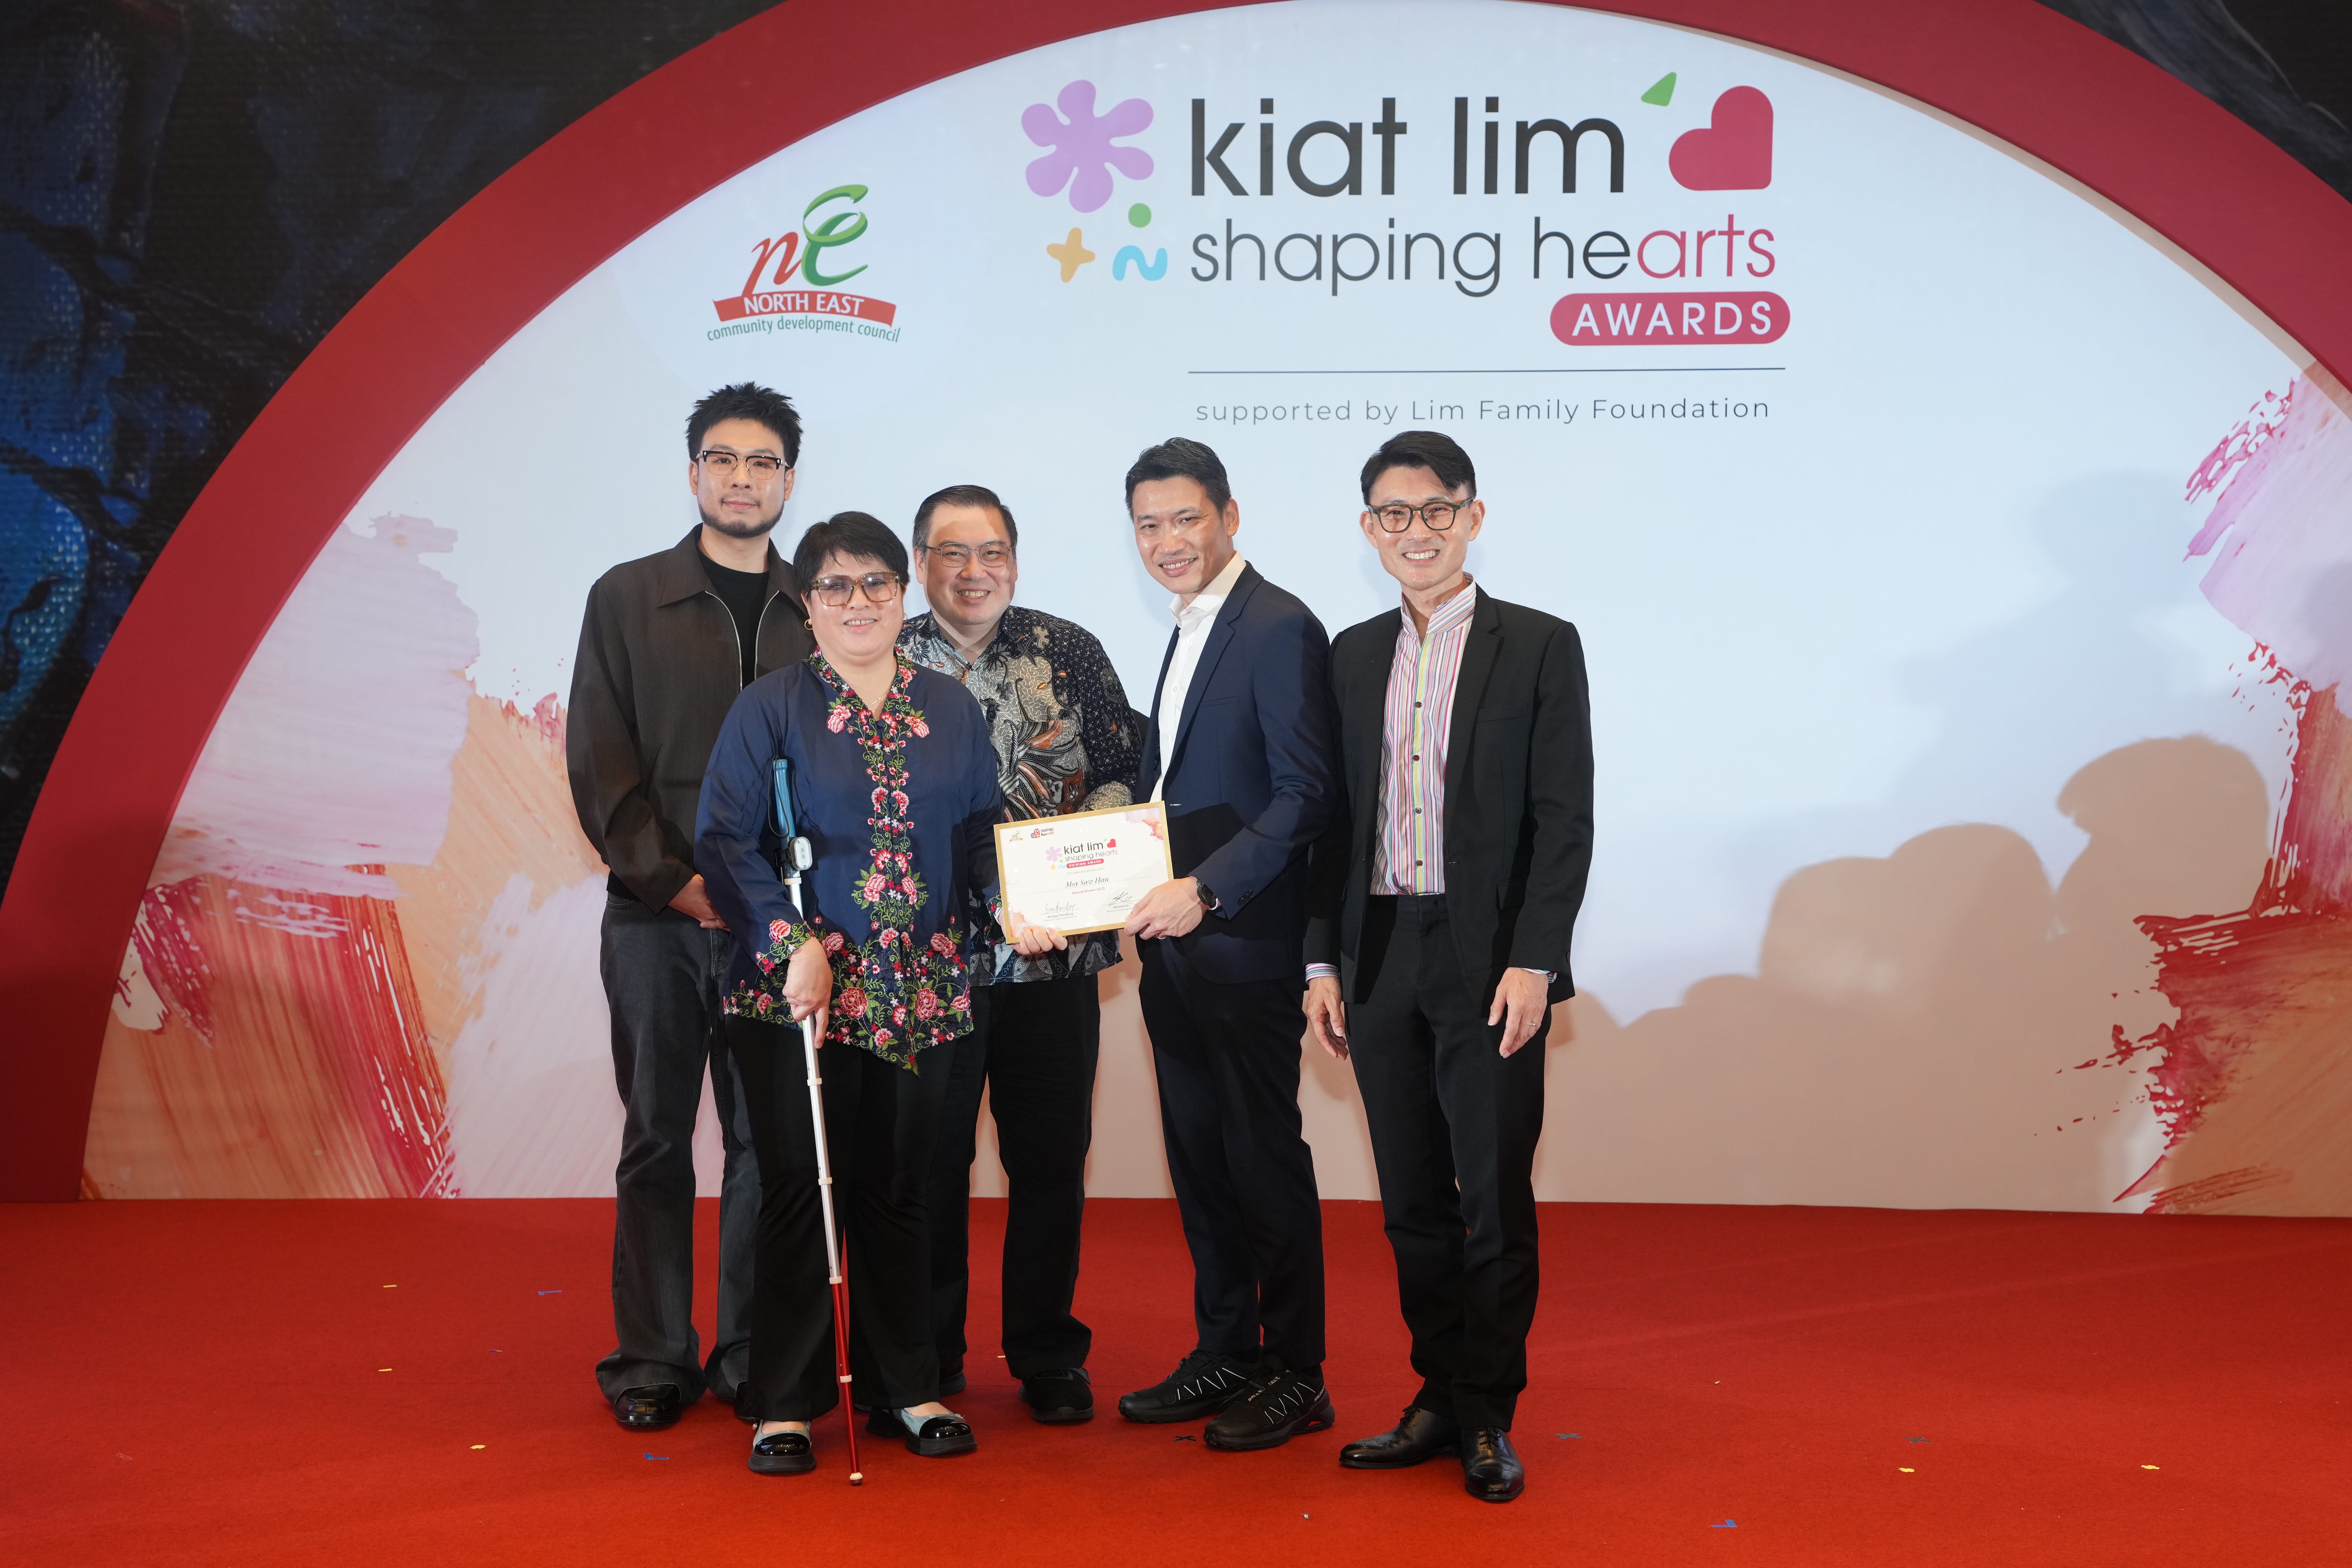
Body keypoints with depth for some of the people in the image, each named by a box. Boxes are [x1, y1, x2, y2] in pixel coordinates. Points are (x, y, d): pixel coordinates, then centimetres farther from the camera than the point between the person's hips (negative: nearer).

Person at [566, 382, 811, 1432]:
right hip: (656, 918, -1)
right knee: (657, 1139, 5)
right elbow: (600, 765, 1)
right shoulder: (627, 599, 6)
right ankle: (653, 1359, 15)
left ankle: (753, 1360, 14)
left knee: (768, 1139, 3)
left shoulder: (816, 614, 10)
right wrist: (673, 878, -9)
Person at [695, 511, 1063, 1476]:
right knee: (801, 1190, 0)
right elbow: (725, 840, -4)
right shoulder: (769, 707, 1)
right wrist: (792, 942, -15)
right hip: (801, 987, -3)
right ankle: (784, 1404, 11)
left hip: (920, 988, 3)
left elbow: (984, 827, 14)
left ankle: (911, 1390, 21)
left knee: (898, 1189, 10)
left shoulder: (948, 708, 12)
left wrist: (1014, 904, -5)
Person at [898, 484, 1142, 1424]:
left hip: (1053, 949, 1)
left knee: (1051, 1159, 7)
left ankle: (1047, 1356, 21)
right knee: (930, 1158, 7)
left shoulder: (1070, 653, 7)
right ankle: (928, 1357, 22)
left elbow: (1122, 776, 5)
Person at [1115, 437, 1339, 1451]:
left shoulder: (1280, 629, -10)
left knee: (1265, 1159, 0)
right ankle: (1222, 1356, 25)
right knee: (1198, 1157, 13)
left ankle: (1294, 1377, 11)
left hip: (1245, 945, -9)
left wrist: (1204, 890, -21)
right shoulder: (1188, 633, 18)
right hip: (1174, 945, 9)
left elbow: (1305, 795, -17)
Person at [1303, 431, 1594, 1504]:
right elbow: (1335, 820, 12)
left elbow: (1564, 820, -6)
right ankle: (1440, 1400, 24)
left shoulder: (1540, 647, -1)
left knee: (1495, 1200, 2)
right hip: (1381, 962, 4)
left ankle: (1490, 1417, 16)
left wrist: (1532, 963, -14)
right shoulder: (1353, 655, 11)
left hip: (1488, 964, -4)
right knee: (1412, 1202, 11)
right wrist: (1325, 960, 5)